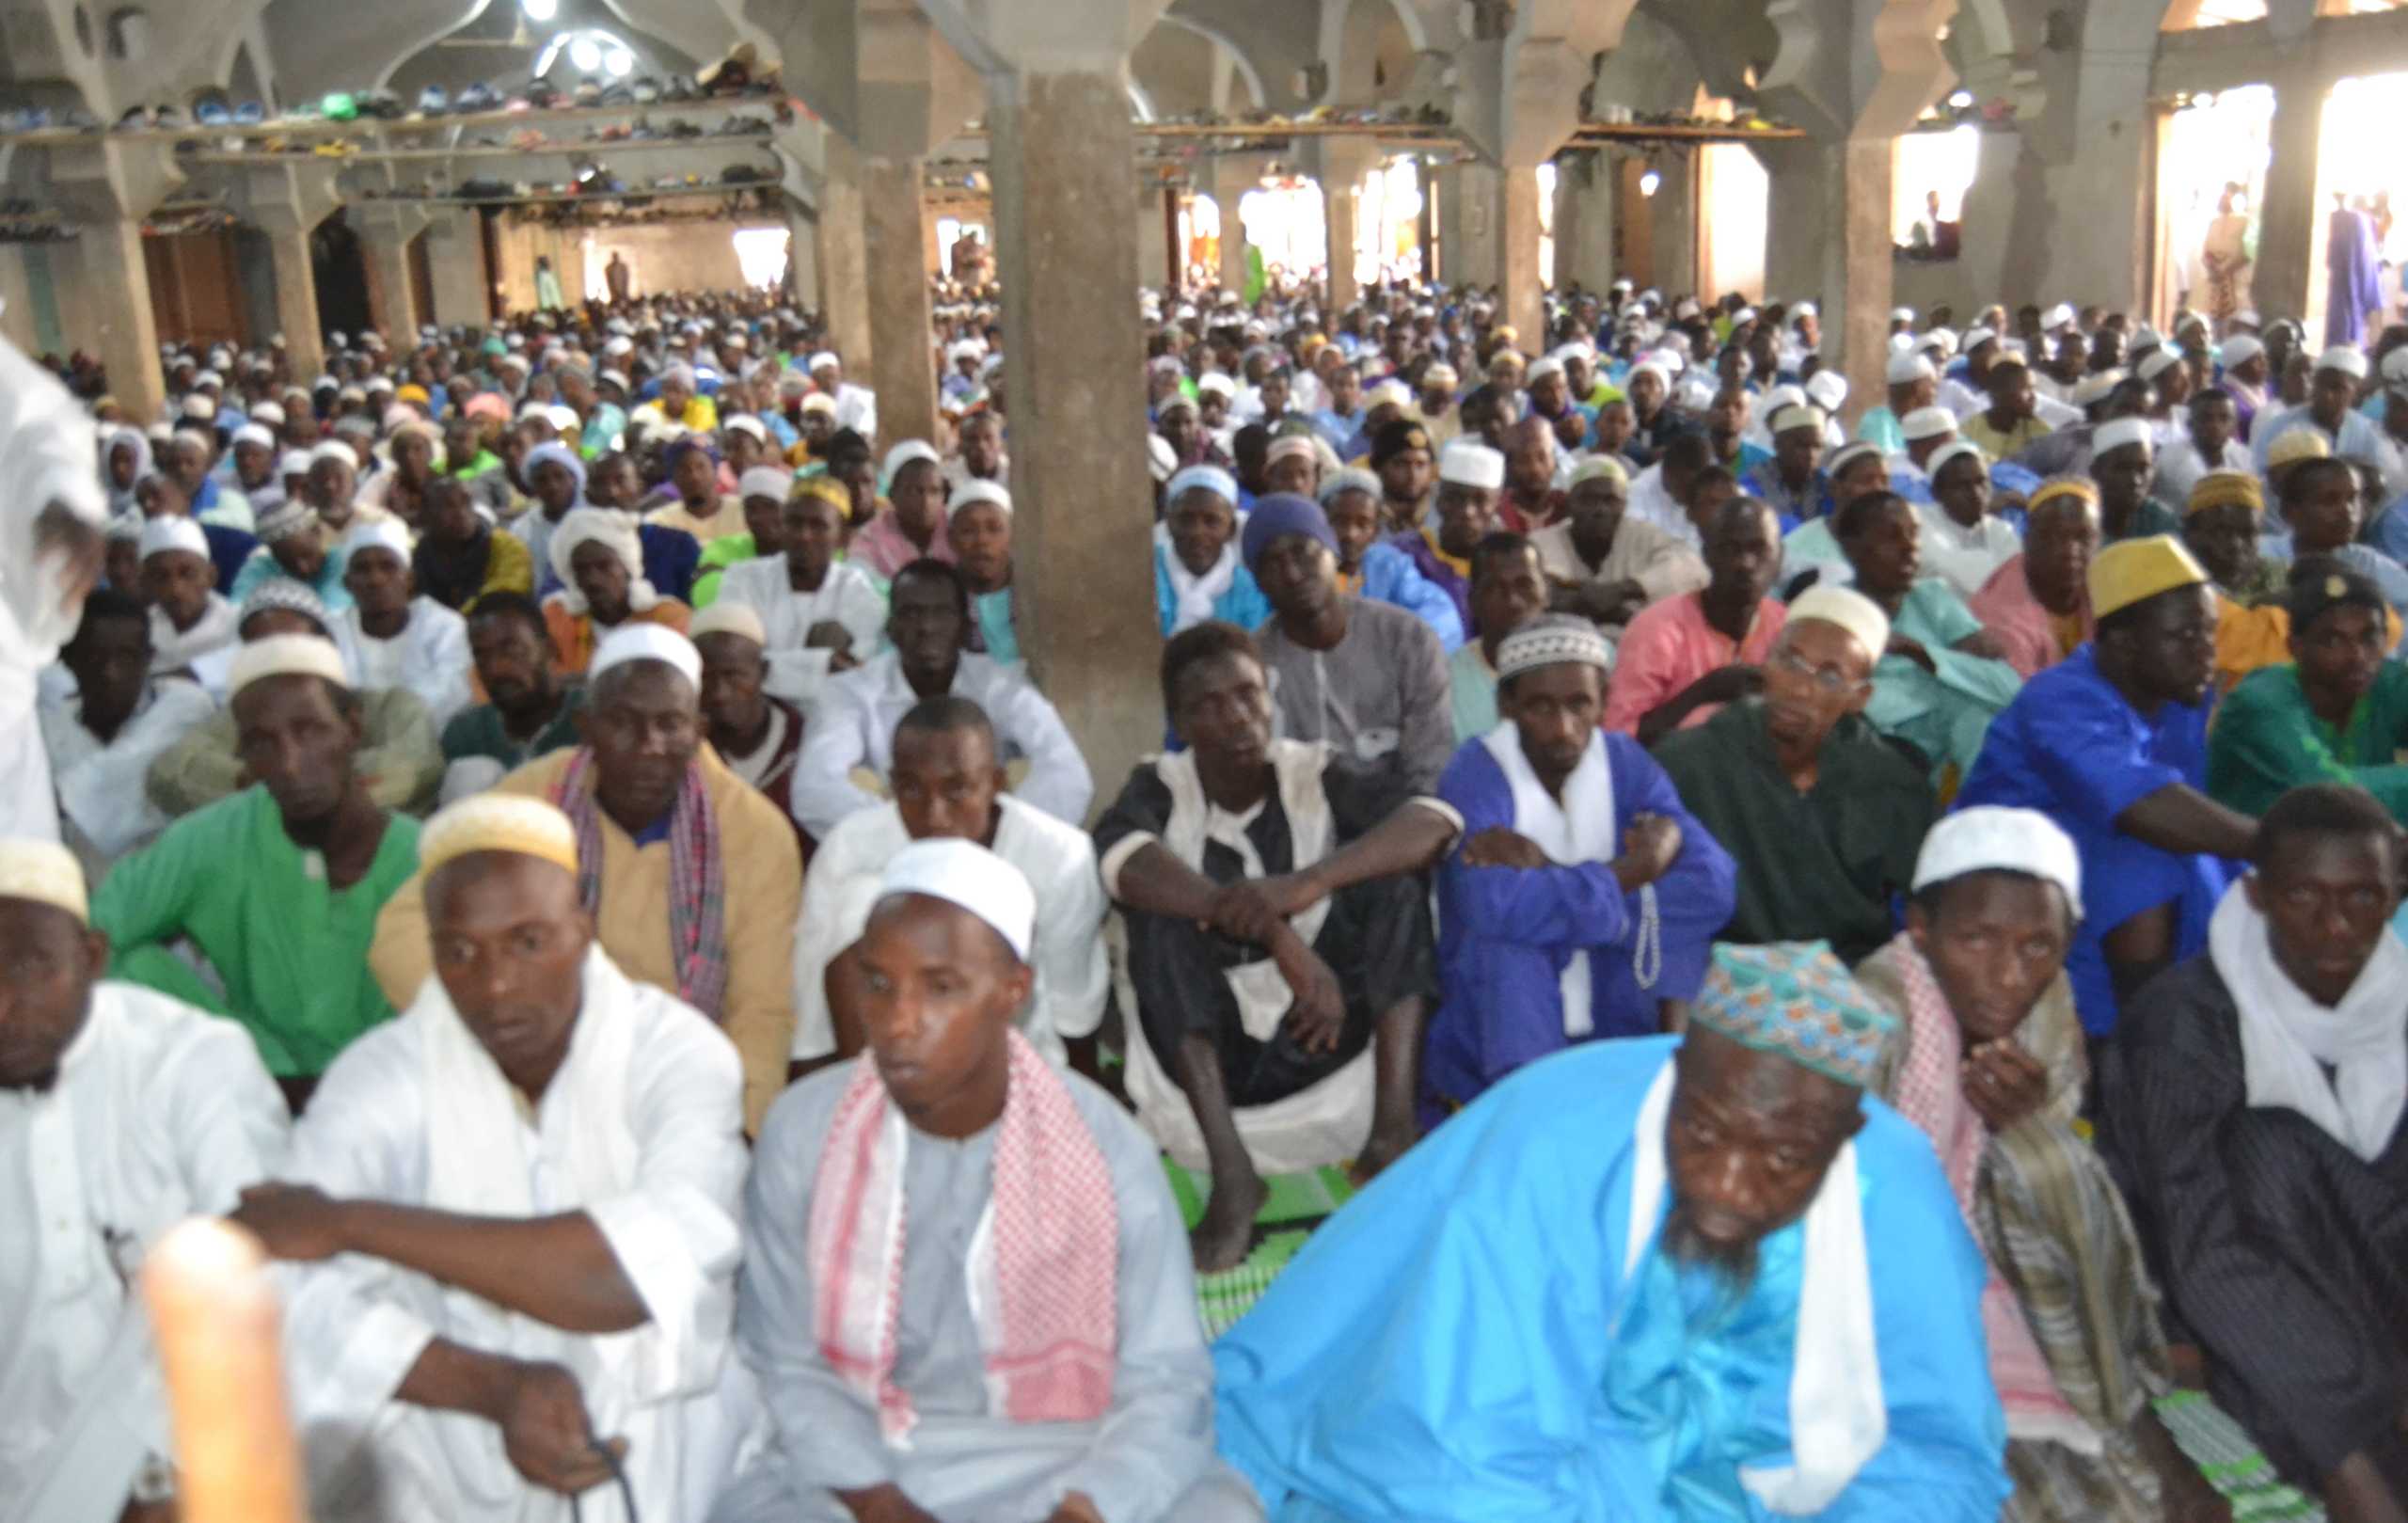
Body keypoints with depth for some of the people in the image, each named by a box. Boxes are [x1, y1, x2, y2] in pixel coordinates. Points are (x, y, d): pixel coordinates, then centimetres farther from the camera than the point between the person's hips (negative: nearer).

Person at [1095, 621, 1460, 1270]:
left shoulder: (1317, 773, -2)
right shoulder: (1161, 787, -3)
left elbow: (1437, 819, -19)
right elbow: (1120, 855, -27)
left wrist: (1309, 883, -36)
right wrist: (1277, 934, -39)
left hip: (1328, 1044, 0)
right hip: (1211, 1067, 0)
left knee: (1394, 874, -16)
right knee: (1160, 901, -23)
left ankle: (1394, 1129, -25)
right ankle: (1229, 1170, -29)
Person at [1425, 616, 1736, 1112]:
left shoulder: (1624, 762, -1)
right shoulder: (1476, 775, -14)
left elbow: (1710, 888, -18)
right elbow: (1497, 907, -34)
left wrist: (1547, 870, -24)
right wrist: (1633, 869, -22)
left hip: (1616, 1029, 4)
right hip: (1495, 1053, -4)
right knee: (1509, 927, -27)